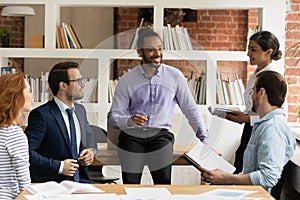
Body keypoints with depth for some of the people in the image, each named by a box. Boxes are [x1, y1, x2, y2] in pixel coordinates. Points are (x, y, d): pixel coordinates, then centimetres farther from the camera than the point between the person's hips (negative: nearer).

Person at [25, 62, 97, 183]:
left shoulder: (80, 110, 13)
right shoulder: (41, 115, -12)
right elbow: (27, 151, -17)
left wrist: (91, 150, 6)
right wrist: (59, 166, -19)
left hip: (80, 180, 7)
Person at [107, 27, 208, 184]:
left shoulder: (175, 76, 6)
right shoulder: (126, 80, 4)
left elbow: (190, 110, 14)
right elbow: (113, 117, 2)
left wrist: (204, 139, 12)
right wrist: (129, 120, -20)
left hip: (160, 136, 0)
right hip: (131, 137, 0)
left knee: (164, 184, -22)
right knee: (130, 186, -14)